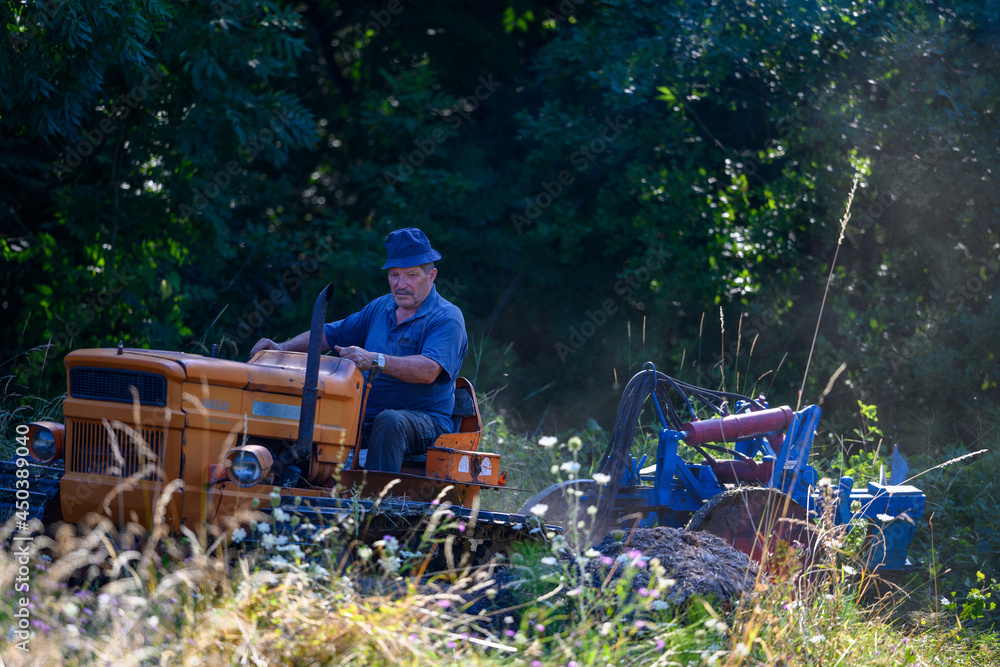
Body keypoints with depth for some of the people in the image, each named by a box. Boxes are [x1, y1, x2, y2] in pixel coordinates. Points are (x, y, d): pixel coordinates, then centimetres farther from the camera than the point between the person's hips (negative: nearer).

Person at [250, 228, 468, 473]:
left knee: (390, 420, -39)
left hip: (427, 422, -6)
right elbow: (329, 334, 20)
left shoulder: (447, 318, -6)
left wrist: (374, 360, -35)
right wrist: (282, 348, 3)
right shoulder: (380, 308, 17)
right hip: (368, 420, 6)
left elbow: (429, 371, -24)